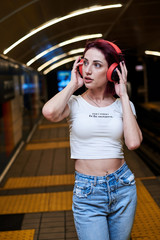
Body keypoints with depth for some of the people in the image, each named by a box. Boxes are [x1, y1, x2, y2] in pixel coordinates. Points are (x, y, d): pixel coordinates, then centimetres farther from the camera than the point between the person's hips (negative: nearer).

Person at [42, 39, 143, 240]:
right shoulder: (75, 104, -5)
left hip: (122, 187, 3)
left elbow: (133, 142, -17)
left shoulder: (123, 104, 1)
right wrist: (73, 84, -12)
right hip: (87, 193, -2)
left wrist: (123, 96, -10)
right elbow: (49, 112, -29)